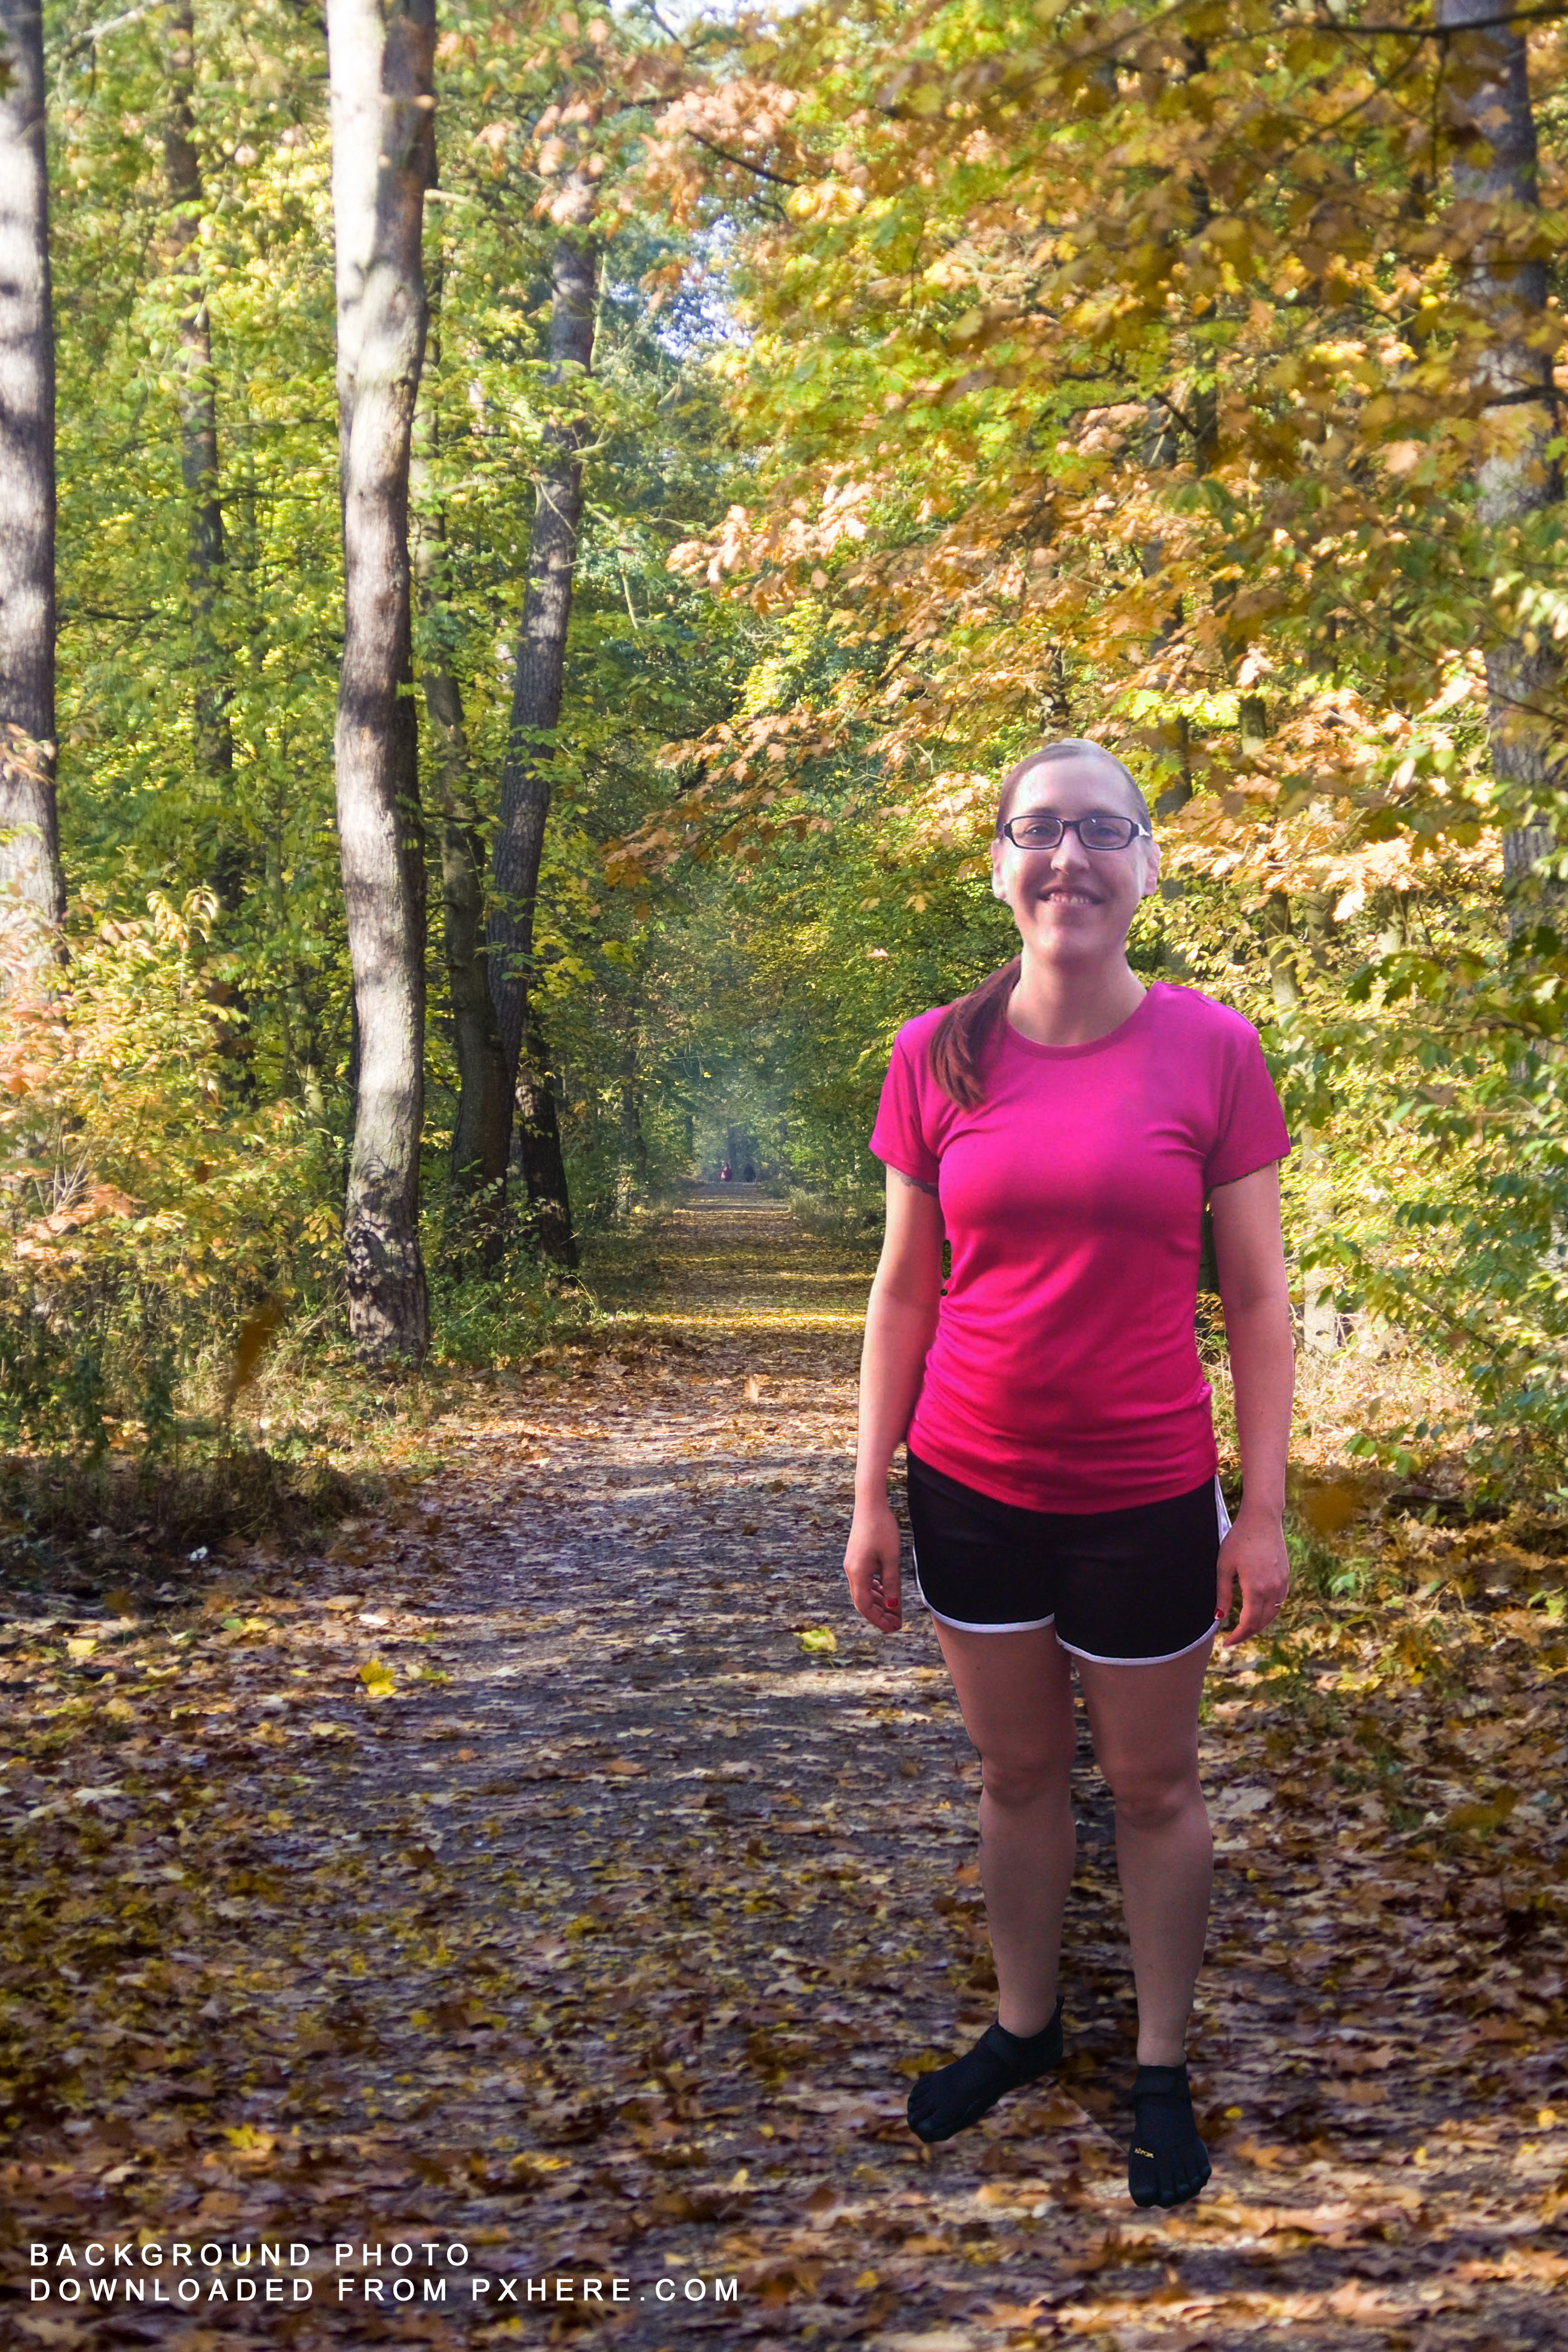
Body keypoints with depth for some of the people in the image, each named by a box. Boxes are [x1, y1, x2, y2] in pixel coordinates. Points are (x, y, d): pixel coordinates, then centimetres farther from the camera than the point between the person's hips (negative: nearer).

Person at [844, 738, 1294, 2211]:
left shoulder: (1211, 1051, -9)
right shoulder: (937, 1059, -4)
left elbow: (1258, 1296, -4)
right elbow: (904, 1288, 3)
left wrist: (1264, 1509, -6)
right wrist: (868, 1497, 2)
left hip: (1145, 1496, -2)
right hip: (973, 1486, 2)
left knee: (1152, 1782, 12)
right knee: (1017, 1770, 17)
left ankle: (1162, 2067, 29)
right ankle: (1023, 2025, 37)